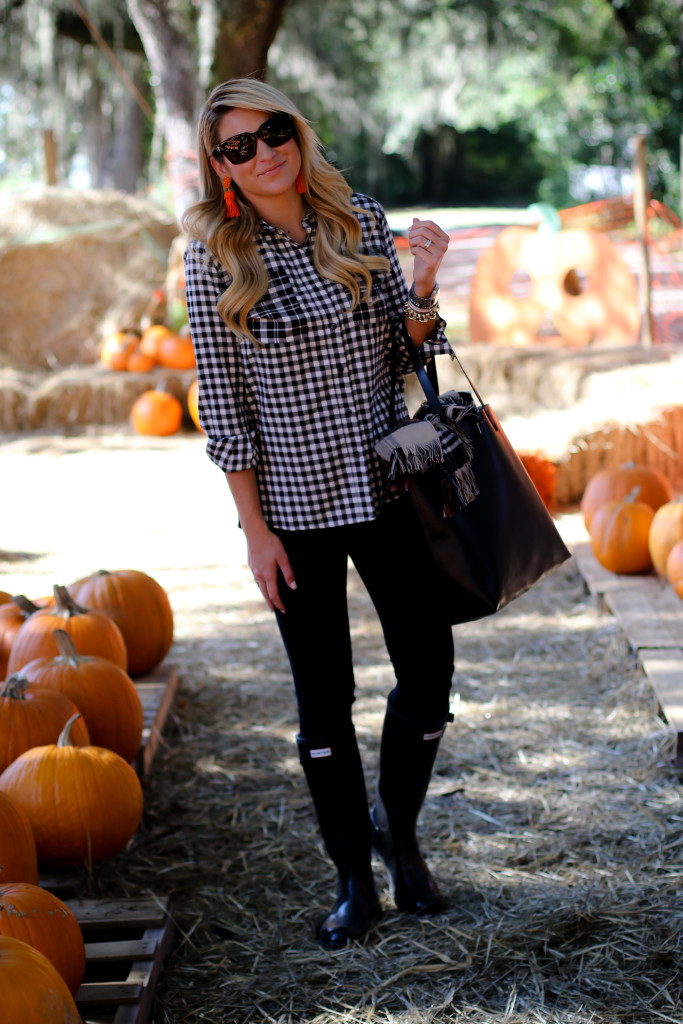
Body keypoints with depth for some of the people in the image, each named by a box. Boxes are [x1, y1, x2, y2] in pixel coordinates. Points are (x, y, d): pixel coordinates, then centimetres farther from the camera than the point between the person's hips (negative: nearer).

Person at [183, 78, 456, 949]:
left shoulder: (363, 225, 1)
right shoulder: (214, 261, -7)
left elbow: (407, 354, 6)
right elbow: (223, 405, -6)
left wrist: (422, 289, -14)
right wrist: (255, 529, -7)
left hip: (387, 486, 3)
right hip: (295, 504, -2)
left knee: (428, 672, 6)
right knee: (324, 697, 7)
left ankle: (398, 832, 32)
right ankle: (353, 877, 23)